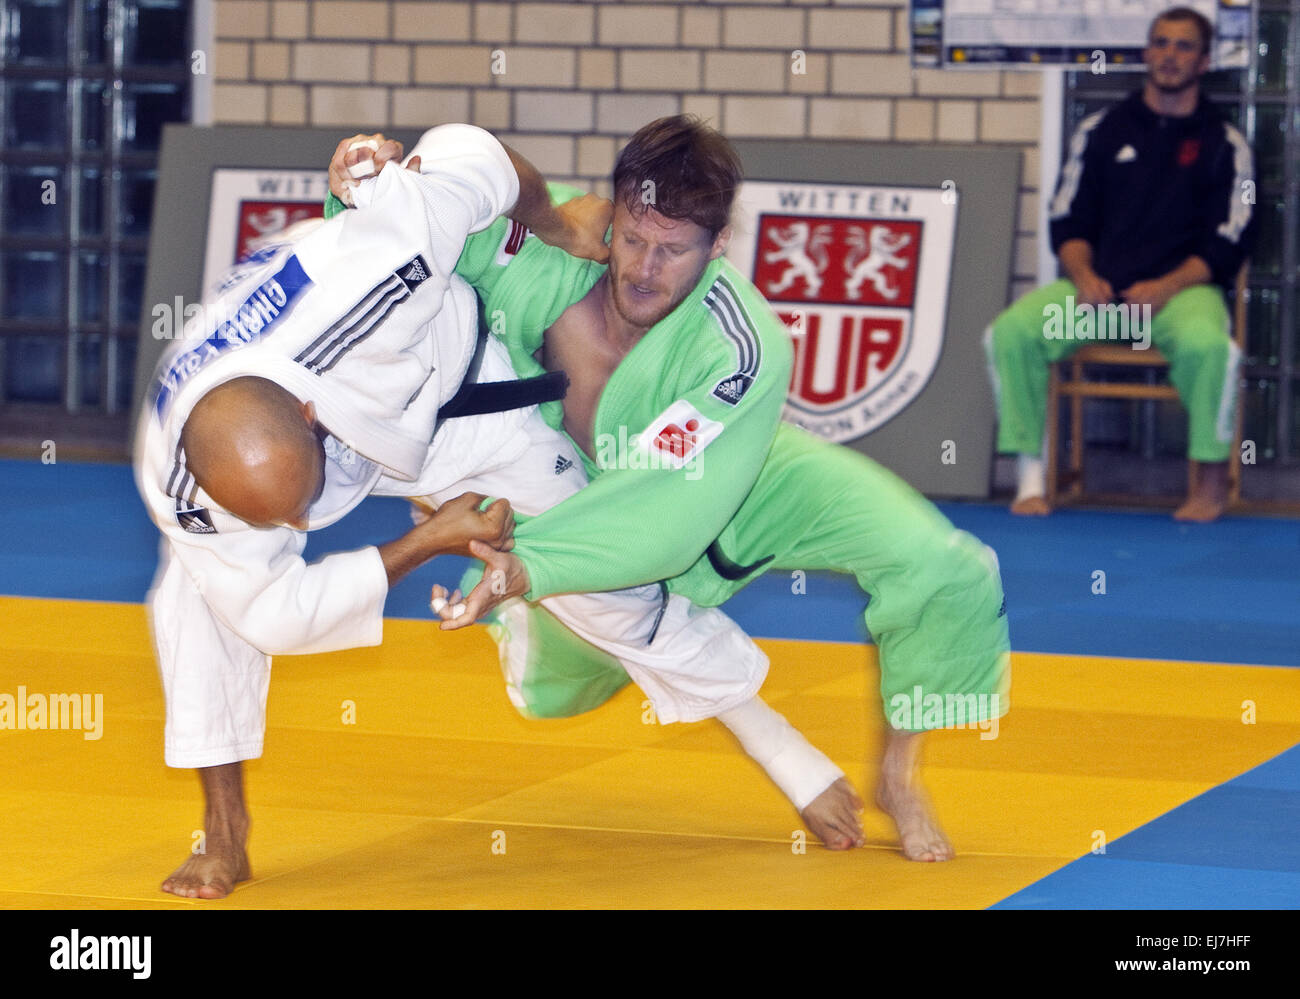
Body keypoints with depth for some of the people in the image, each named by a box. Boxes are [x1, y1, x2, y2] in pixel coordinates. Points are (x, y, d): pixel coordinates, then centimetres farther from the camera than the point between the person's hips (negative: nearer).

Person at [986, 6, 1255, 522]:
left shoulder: (1224, 145, 6)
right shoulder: (1102, 130, 13)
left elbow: (1226, 246, 0)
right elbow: (1067, 221, 11)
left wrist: (1164, 288, -15)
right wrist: (1084, 277, -9)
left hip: (1182, 289, -3)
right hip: (1098, 284, 3)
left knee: (1206, 342, -38)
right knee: (1011, 331, -24)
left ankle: (1213, 478, -17)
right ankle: (1030, 476, -15)